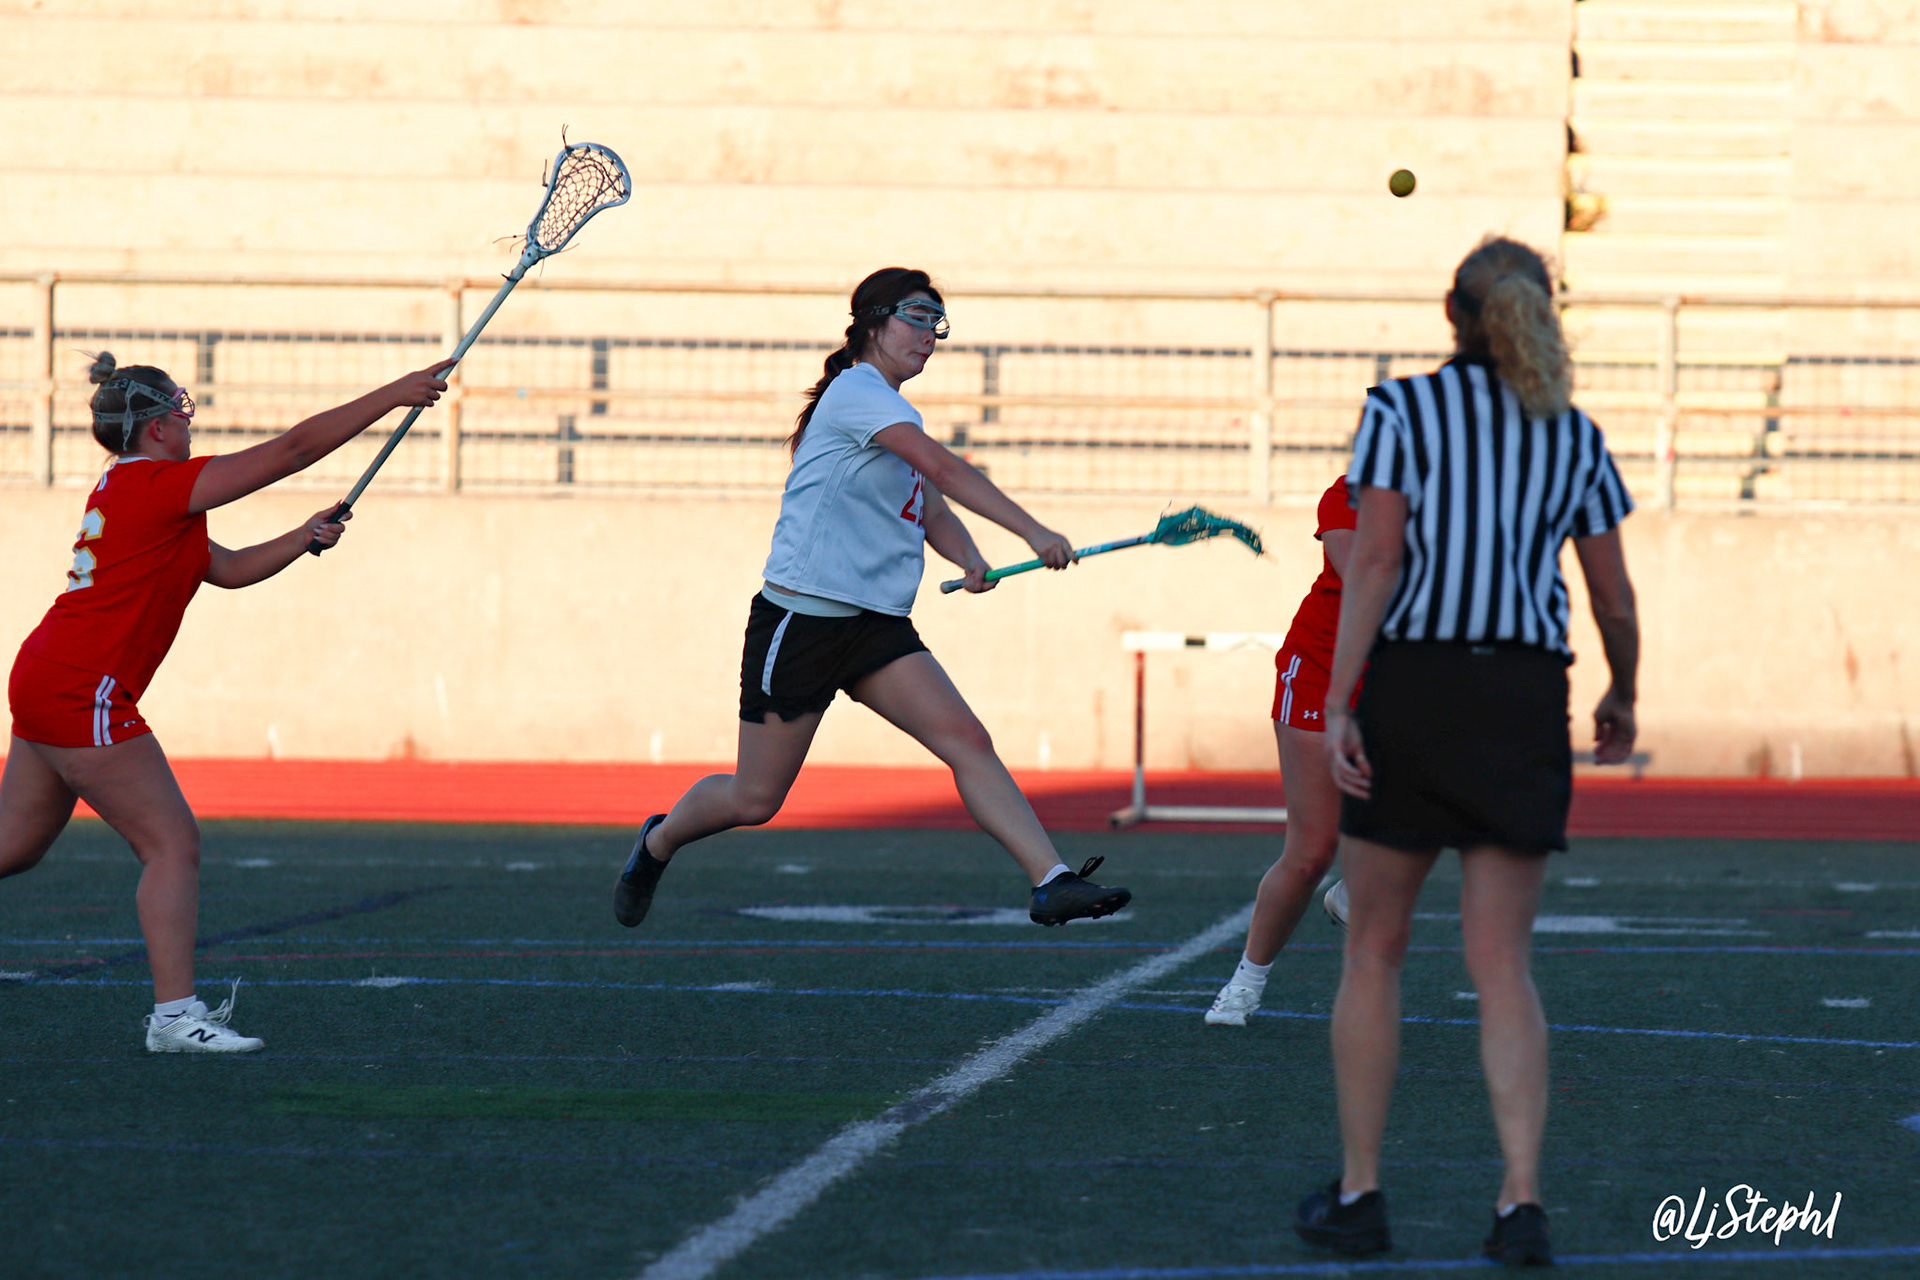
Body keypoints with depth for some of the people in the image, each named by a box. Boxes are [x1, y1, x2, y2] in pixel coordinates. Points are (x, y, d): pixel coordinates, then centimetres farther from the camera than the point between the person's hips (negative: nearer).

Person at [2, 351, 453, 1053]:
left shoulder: (122, 490, 17)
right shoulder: (158, 484, -11)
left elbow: (230, 568, 23)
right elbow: (292, 449, -12)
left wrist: (304, 538, 9)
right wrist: (392, 395, -7)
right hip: (83, 693, -10)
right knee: (173, 842, -7)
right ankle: (174, 1014, -8)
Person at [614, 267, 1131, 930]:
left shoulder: (895, 412, 17)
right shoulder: (857, 391, -12)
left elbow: (934, 510, 21)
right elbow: (943, 467, -24)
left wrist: (970, 558, -2)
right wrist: (1031, 532, -30)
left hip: (876, 626, 8)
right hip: (800, 619, -8)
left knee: (967, 739, -13)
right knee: (754, 800, 3)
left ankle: (1051, 881, -22)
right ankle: (660, 840, 33)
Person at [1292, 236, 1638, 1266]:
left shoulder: (1402, 411, 1)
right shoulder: (1576, 439, 11)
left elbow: (1373, 561, -9)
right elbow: (1615, 602, 13)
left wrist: (1337, 705, -12)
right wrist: (1622, 700, 30)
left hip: (1410, 682, -2)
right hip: (1524, 700, 2)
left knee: (1375, 951, 10)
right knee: (1502, 965, 2)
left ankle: (1357, 1197, 12)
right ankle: (1521, 1204, -10)